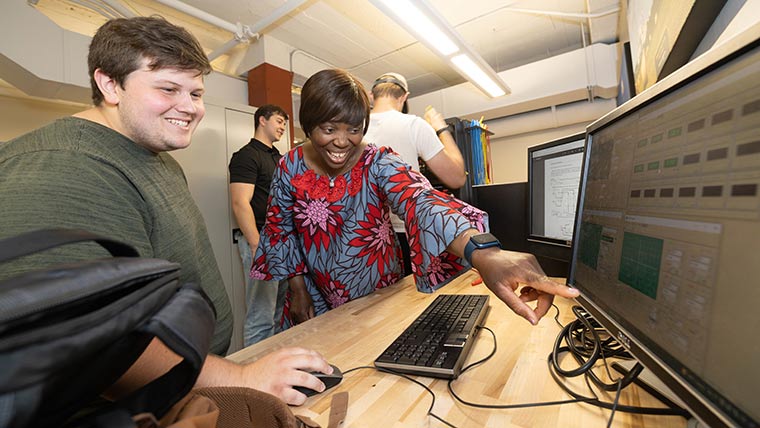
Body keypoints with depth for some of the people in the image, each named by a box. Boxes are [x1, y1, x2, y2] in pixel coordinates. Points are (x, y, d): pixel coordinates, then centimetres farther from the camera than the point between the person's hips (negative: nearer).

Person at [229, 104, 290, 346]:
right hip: (261, 241, -8)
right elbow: (240, 204, -15)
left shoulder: (278, 158, 19)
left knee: (281, 312, 18)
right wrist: (258, 248, -19)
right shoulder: (246, 156, -6)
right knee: (261, 317, -2)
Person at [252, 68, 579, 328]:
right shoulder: (290, 167, -10)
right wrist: (297, 287, -3)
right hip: (315, 300, 3)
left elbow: (419, 199, -42)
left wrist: (482, 251, -60)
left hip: (378, 297, -2)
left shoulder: (377, 163, -22)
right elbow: (280, 230, 0)